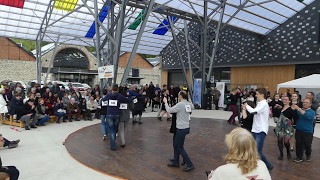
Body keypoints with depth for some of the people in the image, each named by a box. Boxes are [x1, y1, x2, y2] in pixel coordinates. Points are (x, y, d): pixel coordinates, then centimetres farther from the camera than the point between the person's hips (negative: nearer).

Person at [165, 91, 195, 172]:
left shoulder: (180, 104, -20)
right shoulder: (189, 104, 3)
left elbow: (169, 110, -13)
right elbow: (193, 107, 26)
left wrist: (165, 102, 2)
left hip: (181, 129, -9)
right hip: (186, 127, 9)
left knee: (180, 148, 4)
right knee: (175, 144, 21)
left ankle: (190, 165, 7)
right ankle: (176, 162, 31)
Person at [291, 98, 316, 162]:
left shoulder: (312, 112, -6)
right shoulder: (300, 110, 8)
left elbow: (307, 116, -28)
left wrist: (298, 109, -34)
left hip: (308, 132, -3)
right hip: (298, 130, 3)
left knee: (307, 145, 8)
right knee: (298, 144, 5)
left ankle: (308, 155, 34)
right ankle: (299, 157, 17)